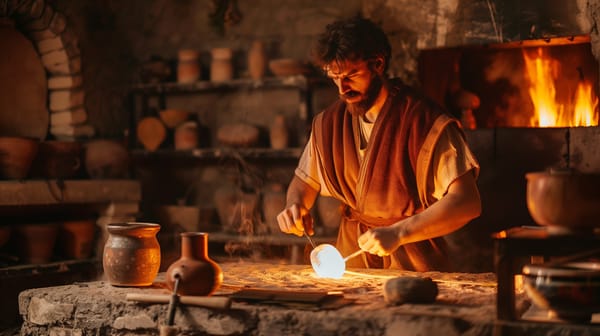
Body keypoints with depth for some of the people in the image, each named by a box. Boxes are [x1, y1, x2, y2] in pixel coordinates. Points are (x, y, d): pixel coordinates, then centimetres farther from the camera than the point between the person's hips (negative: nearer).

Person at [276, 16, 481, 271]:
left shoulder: (425, 121, -12)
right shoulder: (329, 123, 6)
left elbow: (467, 202, -18)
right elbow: (304, 181, 21)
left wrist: (398, 233, -27)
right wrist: (295, 205, -2)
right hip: (352, 256, 4)